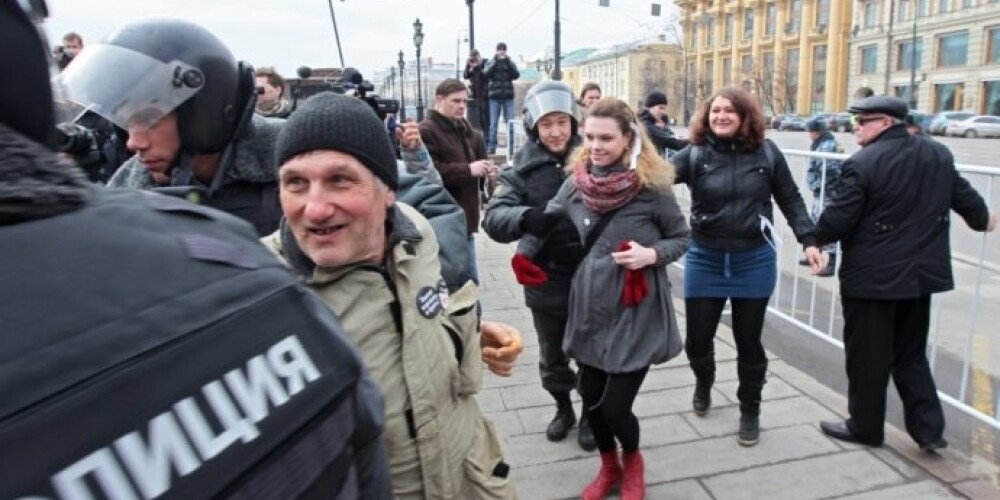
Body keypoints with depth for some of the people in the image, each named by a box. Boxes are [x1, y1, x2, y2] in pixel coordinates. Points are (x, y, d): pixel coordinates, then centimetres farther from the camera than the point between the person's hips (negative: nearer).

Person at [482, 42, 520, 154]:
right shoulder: (490, 62, 9)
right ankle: (491, 146, 4)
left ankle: (511, 146, 4)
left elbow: (516, 75, -5)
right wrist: (495, 61, -12)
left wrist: (508, 61, -12)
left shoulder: (510, 62, 10)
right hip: (495, 96, -1)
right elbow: (486, 74, -9)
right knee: (493, 123, -1)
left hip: (508, 96, 1)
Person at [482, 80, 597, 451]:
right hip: (545, 282, 1)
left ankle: (590, 415, 41)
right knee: (552, 357, 21)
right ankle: (563, 408, 47)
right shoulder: (524, 169, -8)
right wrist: (525, 217, -40)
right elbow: (493, 217, -19)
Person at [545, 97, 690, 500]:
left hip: (638, 311, -4)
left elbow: (683, 238, -2)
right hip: (590, 307, 4)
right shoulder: (576, 182, -3)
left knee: (614, 405, -2)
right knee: (590, 397, 13)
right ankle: (609, 466, 43)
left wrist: (653, 254, -20)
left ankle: (632, 461, 34)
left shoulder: (652, 184, -13)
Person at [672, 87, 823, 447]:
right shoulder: (695, 154, -7)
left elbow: (790, 200, 4)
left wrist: (809, 240, -3)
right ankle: (704, 383, 42)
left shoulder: (766, 152, -3)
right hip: (705, 261, 0)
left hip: (754, 261, 0)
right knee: (697, 340, 7)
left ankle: (750, 410, 33)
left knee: (748, 341, 10)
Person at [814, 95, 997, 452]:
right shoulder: (938, 154, 4)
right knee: (911, 354, 20)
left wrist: (815, 237, 3)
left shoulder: (863, 163, -18)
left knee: (867, 356, 8)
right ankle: (928, 428, 21)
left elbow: (838, 219, -18)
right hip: (920, 273, 7)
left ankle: (865, 427, 21)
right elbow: (963, 194, 17)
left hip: (871, 276, -7)